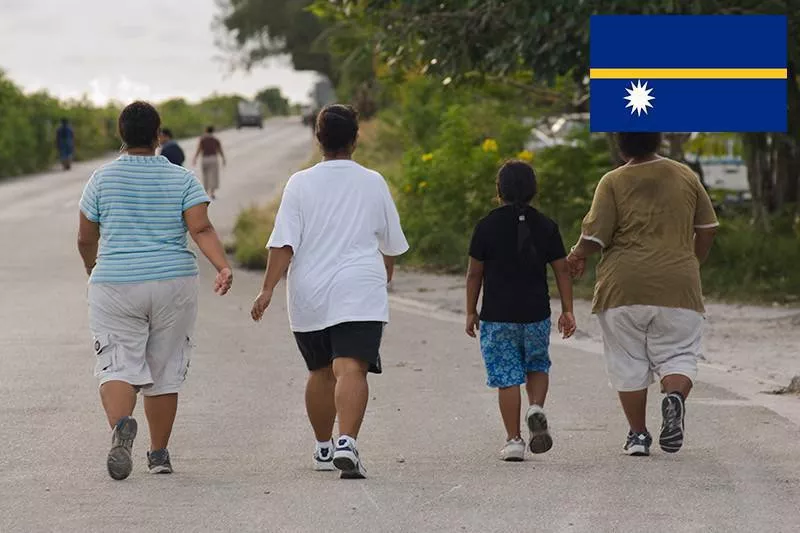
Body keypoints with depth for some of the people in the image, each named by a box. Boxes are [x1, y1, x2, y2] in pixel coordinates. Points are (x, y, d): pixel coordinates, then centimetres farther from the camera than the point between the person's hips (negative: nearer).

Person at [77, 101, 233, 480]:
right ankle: (159, 455, 18)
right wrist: (224, 267, -20)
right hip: (173, 285, 1)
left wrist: (92, 268, 25)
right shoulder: (182, 179, 1)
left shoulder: (102, 179, 0)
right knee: (164, 373, 13)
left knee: (118, 368, -4)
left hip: (115, 286, -1)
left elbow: (85, 239, 7)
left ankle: (121, 424, -34)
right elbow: (201, 229, -13)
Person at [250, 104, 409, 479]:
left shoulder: (300, 184, 1)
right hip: (360, 293, -2)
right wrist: (384, 278, 35)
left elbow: (283, 243, -7)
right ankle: (346, 443, -32)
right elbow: (391, 245, 16)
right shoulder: (373, 184, 5)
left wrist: (268, 289, -6)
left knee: (320, 372, 17)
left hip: (309, 296, 2)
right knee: (351, 369, -13)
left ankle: (323, 447, 29)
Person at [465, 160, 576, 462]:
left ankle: (514, 440, 1)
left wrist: (471, 312, 9)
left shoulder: (487, 227, -4)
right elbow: (562, 271, 2)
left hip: (497, 315, -2)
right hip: (536, 313, 2)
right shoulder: (546, 227, 1)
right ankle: (536, 408, -6)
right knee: (537, 366, 21)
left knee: (507, 378, 3)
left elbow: (474, 273, -1)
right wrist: (567, 311, 9)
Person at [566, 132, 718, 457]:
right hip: (677, 286, 1)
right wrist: (692, 265, 27)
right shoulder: (685, 177, 6)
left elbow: (595, 237, -8)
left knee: (629, 363, 10)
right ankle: (675, 396, -24)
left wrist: (579, 255, 13)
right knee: (678, 355, 6)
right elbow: (707, 228, 12)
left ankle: (638, 434, 10)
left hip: (625, 286, -1)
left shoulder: (613, 183, -4)